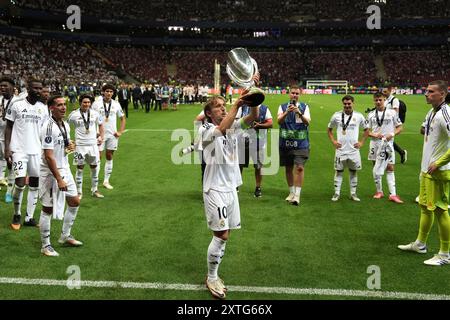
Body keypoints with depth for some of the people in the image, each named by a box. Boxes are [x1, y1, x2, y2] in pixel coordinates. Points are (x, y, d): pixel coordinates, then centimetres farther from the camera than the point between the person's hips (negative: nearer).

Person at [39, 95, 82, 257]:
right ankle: (46, 246, 14)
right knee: (48, 208, 1)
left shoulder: (66, 125, 7)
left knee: (74, 202, 13)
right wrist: (59, 179, -23)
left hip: (64, 169, 9)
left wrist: (70, 146, -1)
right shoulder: (49, 127, -20)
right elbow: (48, 156, -23)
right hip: (50, 173, -9)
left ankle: (65, 236, 29)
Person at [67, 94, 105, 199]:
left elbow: (100, 124, 19)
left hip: (93, 144, 3)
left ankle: (94, 190, 21)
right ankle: (79, 192, 12)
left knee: (94, 167, 8)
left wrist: (101, 136, 11)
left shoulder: (95, 113, 3)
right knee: (80, 168, 2)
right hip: (80, 145, -3)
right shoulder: (74, 114, -5)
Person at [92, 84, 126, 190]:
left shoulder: (116, 104, 5)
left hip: (112, 134, 3)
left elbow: (123, 118, 14)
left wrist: (120, 132, 4)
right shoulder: (96, 104, -4)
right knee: (98, 157, -4)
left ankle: (106, 181, 18)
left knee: (109, 157, 8)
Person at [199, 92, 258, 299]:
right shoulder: (206, 130, -10)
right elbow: (221, 129, -32)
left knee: (224, 235, 11)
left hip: (231, 187, 6)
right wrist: (237, 105, -37)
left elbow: (253, 117, -7)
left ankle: (213, 275, 26)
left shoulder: (233, 127, 7)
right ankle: (211, 278, 12)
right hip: (215, 189, -6)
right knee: (221, 235, -7)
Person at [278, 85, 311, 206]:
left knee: (299, 167, -11)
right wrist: (287, 112, -26)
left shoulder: (304, 107, 4)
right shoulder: (282, 107, 7)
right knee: (288, 168, 10)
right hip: (286, 143, 2)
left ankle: (297, 195, -9)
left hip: (301, 143, -2)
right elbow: (279, 121, -9)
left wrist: (299, 113, -27)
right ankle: (291, 192, 25)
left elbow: (307, 122, -10)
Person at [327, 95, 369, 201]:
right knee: (339, 171, 4)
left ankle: (353, 193, 18)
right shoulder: (337, 116, 0)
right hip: (341, 149, -1)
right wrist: (333, 141, 1)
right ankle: (336, 193, 11)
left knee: (353, 171, 8)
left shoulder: (358, 116, 1)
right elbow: (329, 129, 12)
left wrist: (361, 142, 3)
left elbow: (366, 130, 12)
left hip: (353, 149, 1)